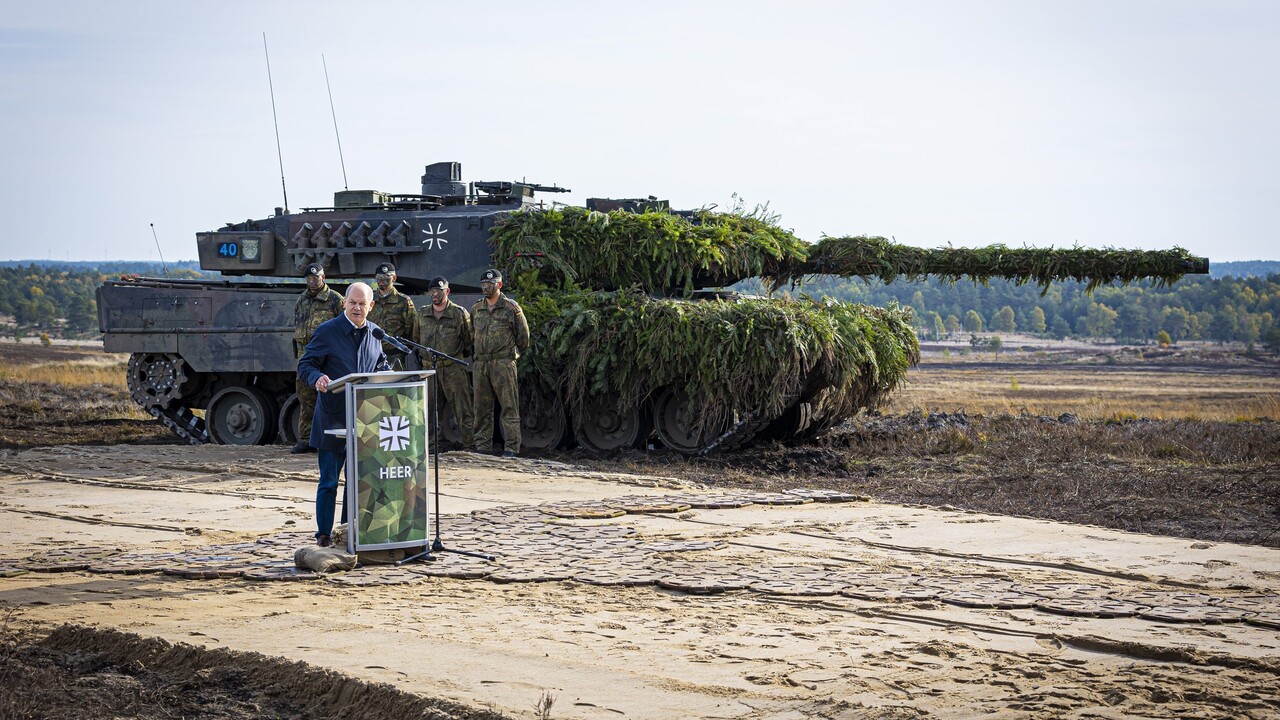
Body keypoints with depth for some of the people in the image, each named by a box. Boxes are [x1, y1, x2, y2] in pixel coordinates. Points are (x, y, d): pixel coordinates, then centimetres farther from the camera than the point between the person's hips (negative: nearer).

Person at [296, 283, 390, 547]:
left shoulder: (375, 333, 9)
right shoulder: (327, 331, -7)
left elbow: (381, 365, 22)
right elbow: (305, 366, -6)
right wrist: (317, 378, -28)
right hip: (333, 417, -5)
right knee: (329, 480, 0)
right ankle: (324, 533, 9)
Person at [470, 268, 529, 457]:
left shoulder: (510, 308, -1)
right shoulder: (476, 309, 14)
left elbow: (523, 335, 5)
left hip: (503, 363, -5)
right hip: (480, 364, 5)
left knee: (509, 407, -6)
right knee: (481, 408, 7)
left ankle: (511, 447, -6)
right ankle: (482, 446, 12)